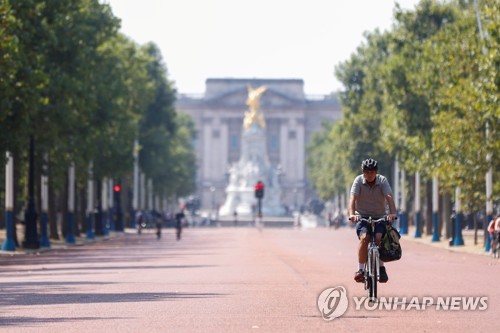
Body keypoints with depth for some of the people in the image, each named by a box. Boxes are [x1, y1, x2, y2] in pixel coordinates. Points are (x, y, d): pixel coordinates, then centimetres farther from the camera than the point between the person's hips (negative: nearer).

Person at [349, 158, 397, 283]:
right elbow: (353, 198, -21)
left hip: (380, 217, 1)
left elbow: (389, 197, -22)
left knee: (378, 238, -24)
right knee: (364, 238, -26)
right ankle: (360, 269, -20)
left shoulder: (382, 181, -8)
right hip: (362, 216, -1)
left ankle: (381, 268, -6)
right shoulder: (358, 181, -9)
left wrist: (392, 213, -40)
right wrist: (352, 214, -39)